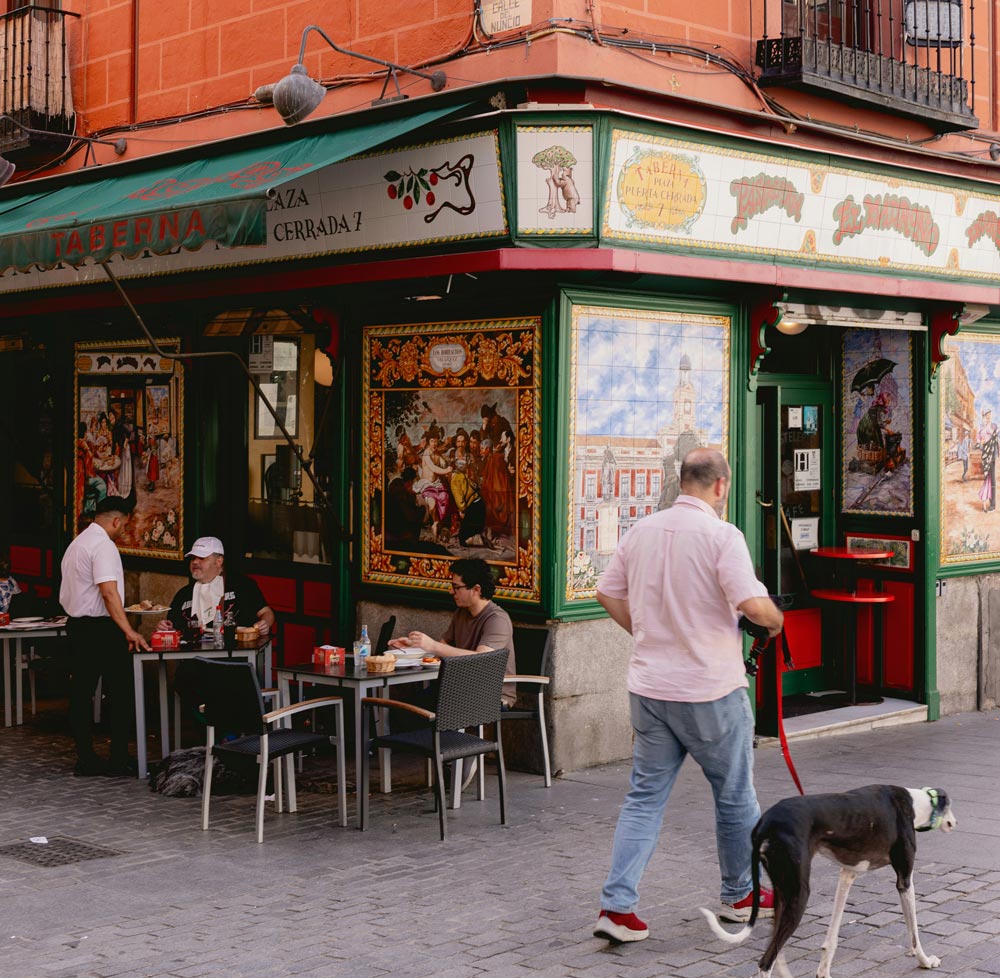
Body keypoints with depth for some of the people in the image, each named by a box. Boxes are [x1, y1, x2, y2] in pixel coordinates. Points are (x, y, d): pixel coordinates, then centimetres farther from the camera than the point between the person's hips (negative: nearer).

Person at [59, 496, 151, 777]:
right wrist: (129, 632, -25)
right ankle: (120, 760, 0)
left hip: (76, 625, 9)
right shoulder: (103, 546, -14)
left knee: (81, 693, 9)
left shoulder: (76, 543, 16)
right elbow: (109, 593, -24)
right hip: (101, 628, -9)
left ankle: (86, 760, 13)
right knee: (121, 693, -2)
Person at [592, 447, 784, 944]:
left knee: (644, 797, 9)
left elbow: (607, 593, 12)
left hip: (649, 686, 5)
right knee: (735, 795, 14)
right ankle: (740, 895, 30)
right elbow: (753, 605, -21)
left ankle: (617, 905, 2)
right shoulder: (721, 535, -14)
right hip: (710, 689, -5)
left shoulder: (641, 531, 4)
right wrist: (775, 621, 1)